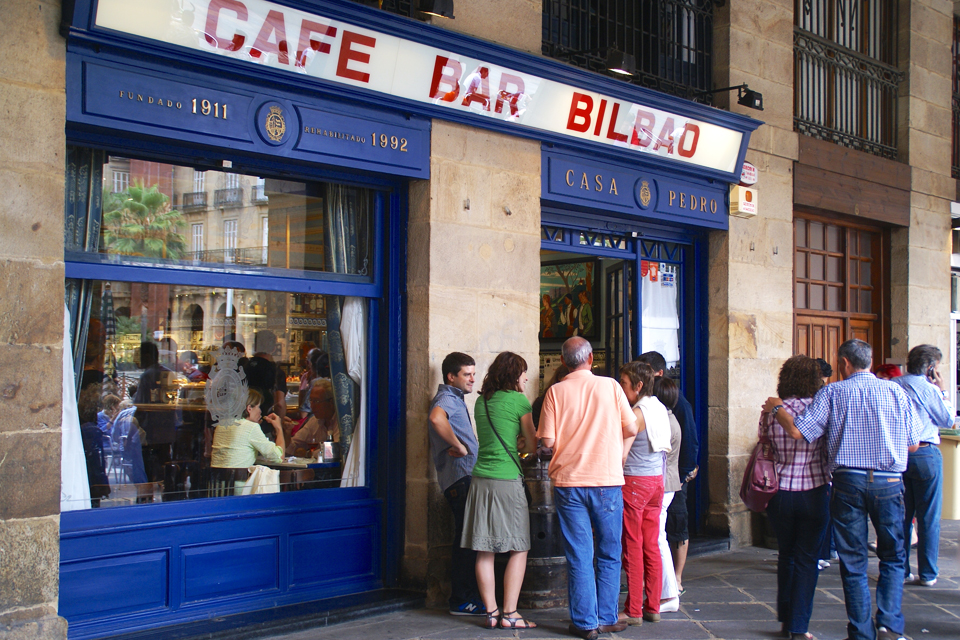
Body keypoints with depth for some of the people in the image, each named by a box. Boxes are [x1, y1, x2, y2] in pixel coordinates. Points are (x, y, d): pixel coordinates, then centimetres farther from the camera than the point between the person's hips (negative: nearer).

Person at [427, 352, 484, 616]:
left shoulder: (454, 399, 23)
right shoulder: (447, 398, -10)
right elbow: (436, 418, -33)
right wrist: (459, 446, -23)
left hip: (464, 478, 10)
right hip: (460, 478, -10)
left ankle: (468, 597, 19)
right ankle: (462, 601, -4)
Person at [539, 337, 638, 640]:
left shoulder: (556, 391, -2)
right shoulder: (610, 386, 0)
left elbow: (547, 441, -6)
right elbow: (631, 429, 2)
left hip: (568, 482, 0)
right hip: (607, 479, 0)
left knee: (579, 557, 4)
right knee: (609, 555, 12)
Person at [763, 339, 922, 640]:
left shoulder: (833, 393, 0)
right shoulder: (896, 392, 6)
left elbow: (798, 431, -8)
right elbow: (913, 443, 9)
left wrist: (777, 409, 10)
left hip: (848, 481, -1)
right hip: (889, 483, 1)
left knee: (853, 562, 8)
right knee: (892, 558, 15)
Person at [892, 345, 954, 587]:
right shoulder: (929, 389, -11)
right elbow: (949, 420, 0)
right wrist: (943, 391, 7)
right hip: (925, 454, -5)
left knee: (901, 516, 10)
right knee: (929, 517, 3)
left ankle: (900, 571, 14)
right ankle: (927, 574, 5)